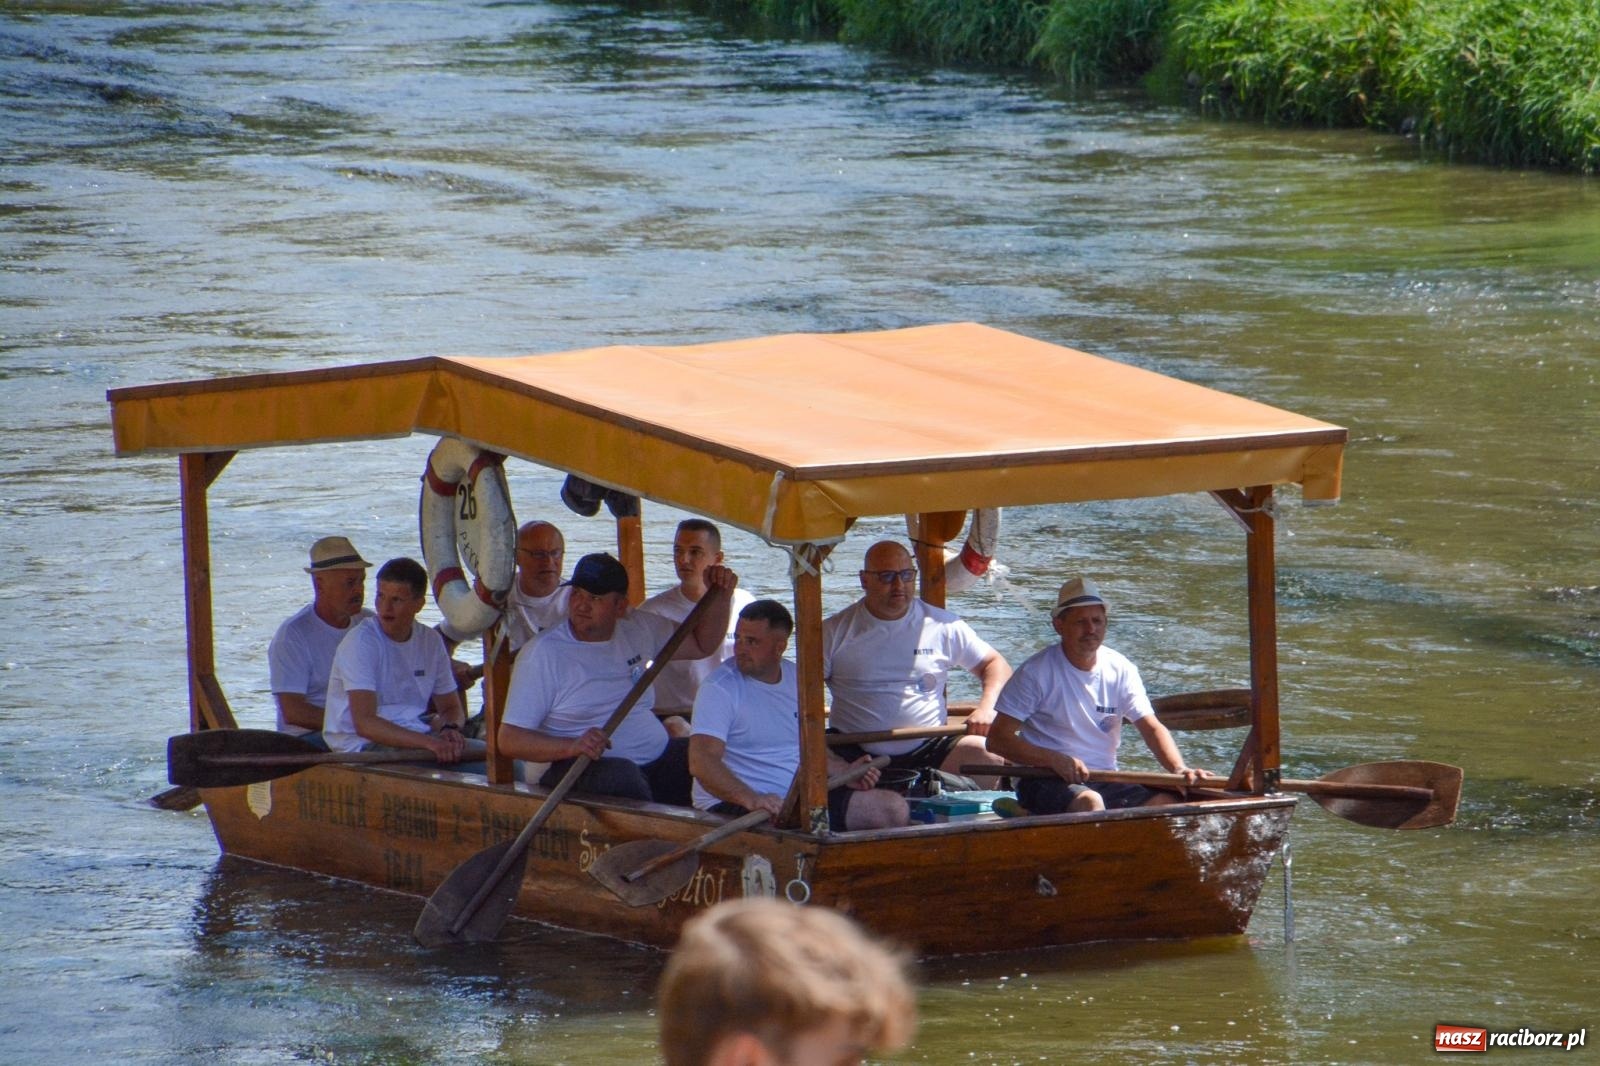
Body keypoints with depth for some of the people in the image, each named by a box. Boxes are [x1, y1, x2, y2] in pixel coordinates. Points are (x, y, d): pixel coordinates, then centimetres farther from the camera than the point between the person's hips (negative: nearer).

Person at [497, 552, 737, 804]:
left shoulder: (638, 628, 13)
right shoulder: (543, 654, -6)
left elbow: (701, 644, 28)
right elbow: (509, 740, -11)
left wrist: (719, 595, 9)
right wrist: (572, 746, -28)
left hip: (657, 759, 6)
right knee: (622, 776, -39)